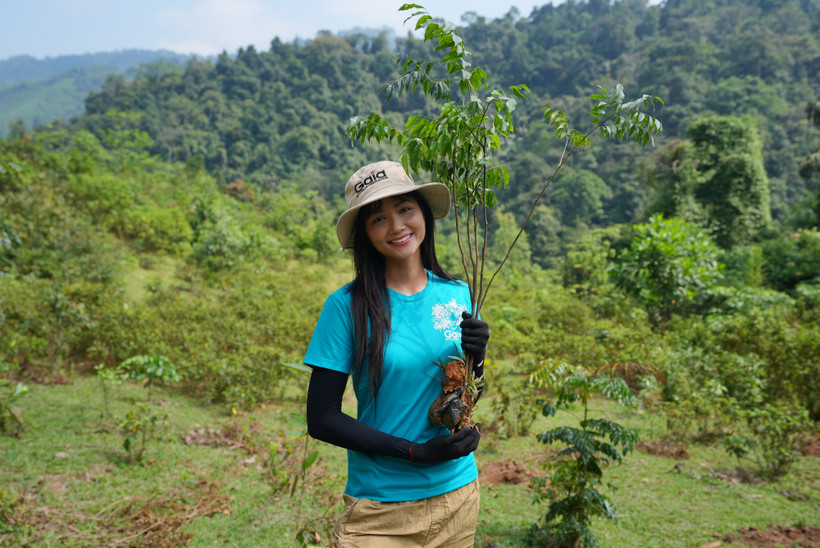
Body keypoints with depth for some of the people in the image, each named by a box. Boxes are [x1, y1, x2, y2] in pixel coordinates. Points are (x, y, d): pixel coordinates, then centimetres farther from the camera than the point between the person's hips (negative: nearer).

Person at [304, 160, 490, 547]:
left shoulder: (457, 294, -2)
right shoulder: (347, 306, -13)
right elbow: (322, 419, -12)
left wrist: (475, 360, -12)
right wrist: (415, 452, -18)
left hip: (458, 493, 5)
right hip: (382, 509, -4)